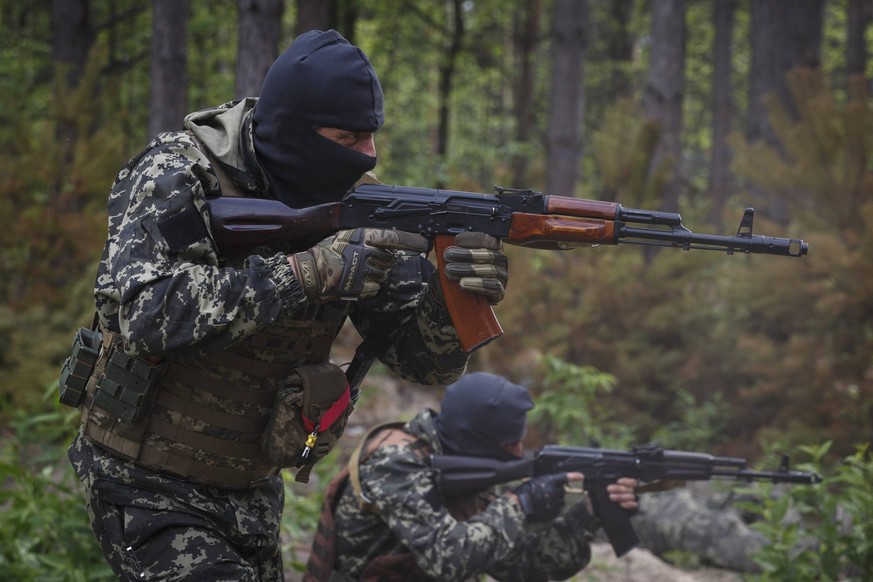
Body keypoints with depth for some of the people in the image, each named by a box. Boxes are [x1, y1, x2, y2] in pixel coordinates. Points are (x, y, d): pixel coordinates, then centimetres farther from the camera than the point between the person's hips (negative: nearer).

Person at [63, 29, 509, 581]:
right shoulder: (179, 178, -17)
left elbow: (428, 359, -4)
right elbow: (144, 313, -34)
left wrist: (458, 291, -27)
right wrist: (314, 271, -35)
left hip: (252, 493, 6)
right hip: (151, 491, -6)